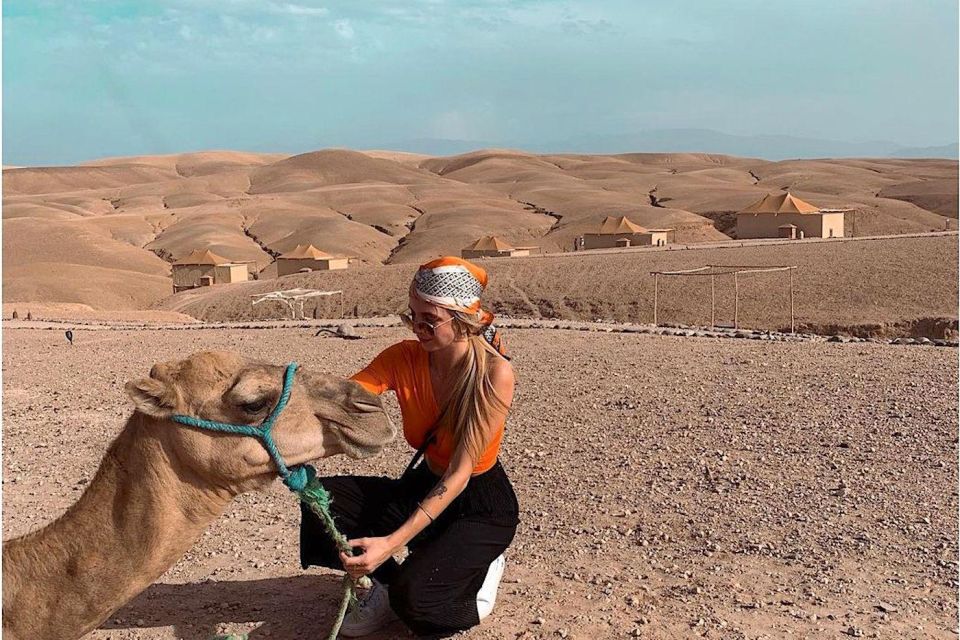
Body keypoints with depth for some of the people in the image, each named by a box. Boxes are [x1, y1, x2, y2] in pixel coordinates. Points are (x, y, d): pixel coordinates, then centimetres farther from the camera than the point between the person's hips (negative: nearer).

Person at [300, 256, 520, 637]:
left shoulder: (494, 373, -24)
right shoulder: (404, 358, -11)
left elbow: (460, 474, -28)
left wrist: (392, 542, -36)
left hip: (482, 505, -5)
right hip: (423, 487, 5)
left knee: (413, 601, -28)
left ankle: (477, 570, 6)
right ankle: (387, 582, 7)